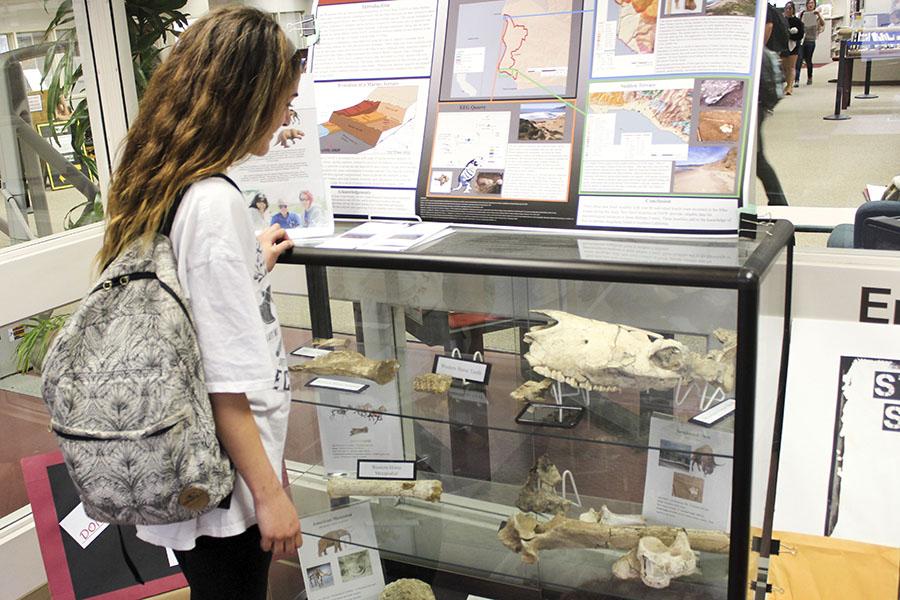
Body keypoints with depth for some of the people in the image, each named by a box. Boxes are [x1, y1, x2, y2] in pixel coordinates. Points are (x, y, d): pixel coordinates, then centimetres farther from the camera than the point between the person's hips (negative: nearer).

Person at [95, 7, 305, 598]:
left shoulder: (162, 189, 3)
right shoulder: (215, 203, -24)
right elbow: (225, 382, -24)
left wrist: (254, 262, 25)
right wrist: (269, 491, -16)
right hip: (225, 489, -8)